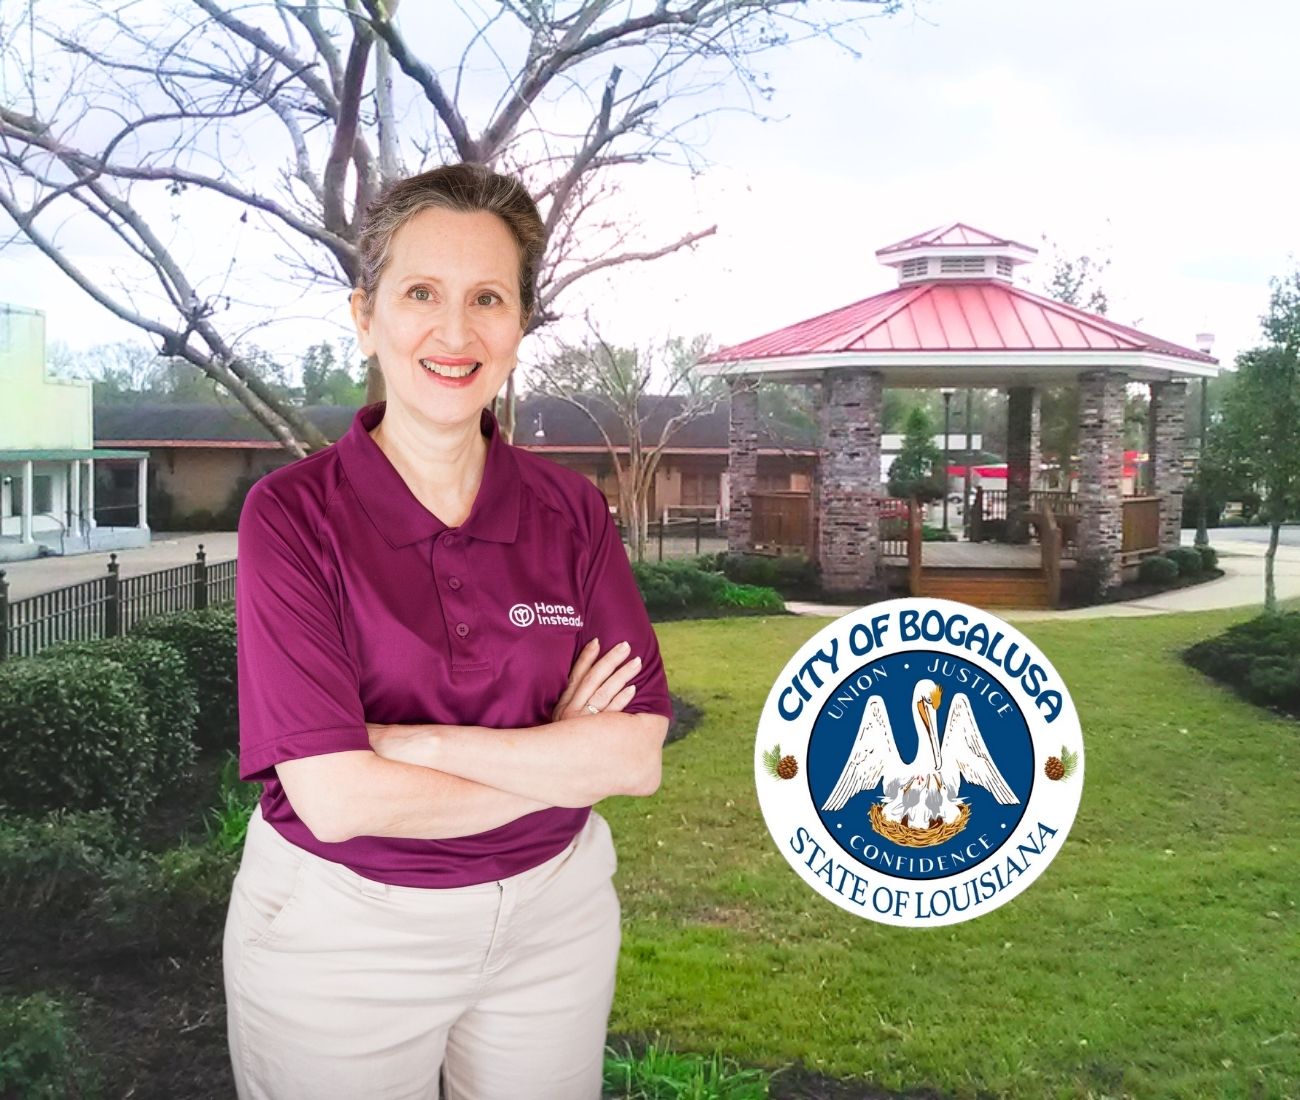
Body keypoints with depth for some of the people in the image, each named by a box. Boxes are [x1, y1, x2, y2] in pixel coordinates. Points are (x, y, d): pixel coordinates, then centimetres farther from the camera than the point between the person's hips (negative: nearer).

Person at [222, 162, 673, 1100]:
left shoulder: (573, 511, -4)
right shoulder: (292, 514, -14)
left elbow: (638, 756, -13)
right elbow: (335, 799, -21)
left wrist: (403, 741, -20)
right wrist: (558, 758, -14)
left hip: (551, 917, 3)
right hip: (338, 929, -2)